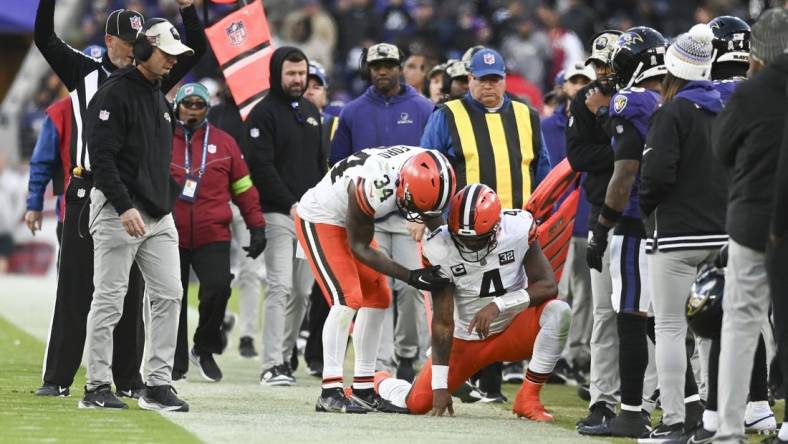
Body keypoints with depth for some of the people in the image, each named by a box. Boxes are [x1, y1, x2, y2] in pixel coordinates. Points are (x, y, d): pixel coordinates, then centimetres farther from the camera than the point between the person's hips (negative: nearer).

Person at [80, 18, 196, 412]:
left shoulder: (160, 99, 18)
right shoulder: (114, 94, -10)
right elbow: (102, 157, -17)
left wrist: (169, 203, 17)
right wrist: (124, 208, -23)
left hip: (158, 215, 8)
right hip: (118, 211, -8)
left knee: (168, 295, 2)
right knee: (109, 300, -4)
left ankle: (158, 385, 5)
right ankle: (97, 388, 1)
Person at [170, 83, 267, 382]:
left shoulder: (224, 143, 8)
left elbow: (243, 188, 12)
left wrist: (257, 227, 7)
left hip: (213, 236, 0)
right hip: (171, 235, 0)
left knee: (218, 288, -16)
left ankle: (205, 349, 5)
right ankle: (175, 363, 17)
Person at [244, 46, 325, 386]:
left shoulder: (311, 113, 18)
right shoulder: (264, 113, -5)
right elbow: (261, 166, -13)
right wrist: (290, 205, -19)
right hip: (278, 214, -7)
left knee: (302, 291, 7)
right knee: (280, 288, -14)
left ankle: (283, 353, 17)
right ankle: (273, 364, -16)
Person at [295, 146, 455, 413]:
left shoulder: (425, 169, -20)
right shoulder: (371, 186, -39)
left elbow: (435, 223, 1)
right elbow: (359, 246, -23)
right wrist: (410, 277, -27)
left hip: (349, 219, 8)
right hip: (319, 220, -8)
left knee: (378, 300, 6)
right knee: (348, 299, -19)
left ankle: (363, 390, 14)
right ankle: (330, 393, -17)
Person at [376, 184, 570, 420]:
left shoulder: (518, 228, -20)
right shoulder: (439, 248, -20)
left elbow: (547, 285, -18)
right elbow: (443, 322, -17)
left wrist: (498, 305, -32)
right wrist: (440, 385, -19)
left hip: (513, 330, 0)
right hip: (467, 338, 0)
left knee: (558, 312, -30)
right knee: (417, 404, -7)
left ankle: (528, 398, -17)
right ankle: (381, 383, 30)